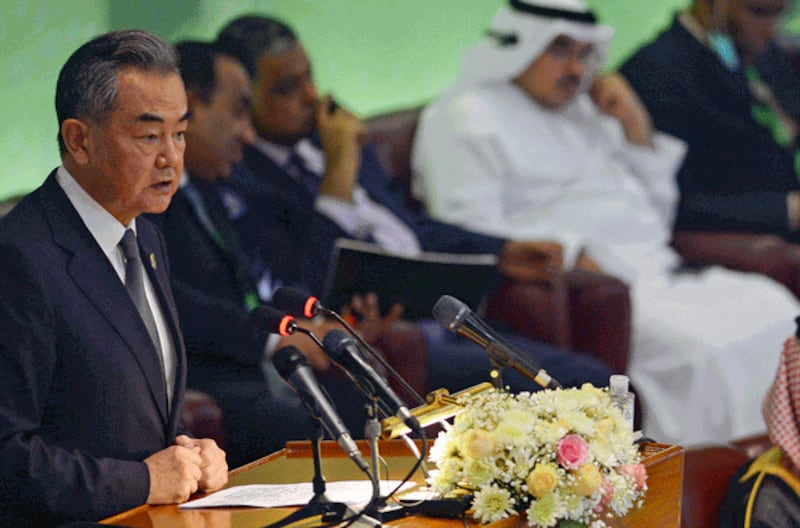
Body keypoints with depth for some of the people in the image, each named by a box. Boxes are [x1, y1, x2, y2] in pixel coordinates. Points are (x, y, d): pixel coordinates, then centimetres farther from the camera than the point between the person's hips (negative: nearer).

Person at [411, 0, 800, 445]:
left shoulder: (582, 112, 25)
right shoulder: (466, 118, 3)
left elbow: (656, 215, 27)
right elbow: (471, 233, -11)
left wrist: (636, 127, 13)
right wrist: (574, 255, -20)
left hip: (658, 276, 8)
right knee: (704, 351, -31)